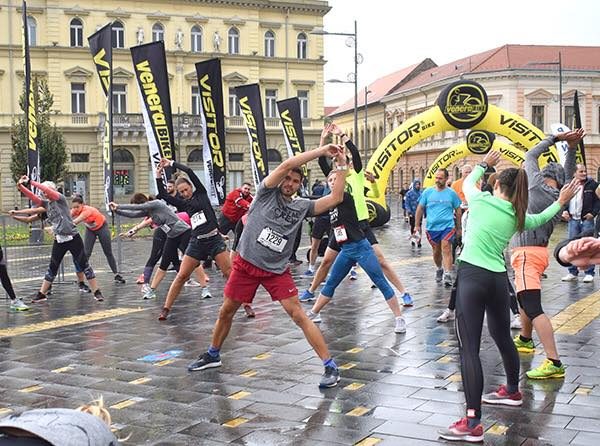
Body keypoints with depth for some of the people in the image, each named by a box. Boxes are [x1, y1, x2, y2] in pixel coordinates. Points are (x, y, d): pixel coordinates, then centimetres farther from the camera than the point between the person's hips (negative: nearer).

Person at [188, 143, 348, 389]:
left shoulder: (302, 206, 1)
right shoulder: (266, 192, -5)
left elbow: (335, 198, -7)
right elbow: (285, 165, -19)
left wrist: (342, 166, -11)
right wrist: (322, 150, -20)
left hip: (277, 271, 0)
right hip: (246, 265, 1)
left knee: (298, 315, -12)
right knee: (225, 313, 14)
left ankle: (330, 366, -8)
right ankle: (213, 355, 39)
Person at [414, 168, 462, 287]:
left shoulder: (451, 193, 0)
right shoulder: (427, 192, 2)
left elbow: (458, 211, 9)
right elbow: (420, 209, 8)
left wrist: (458, 228, 12)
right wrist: (417, 225, 5)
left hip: (447, 226, -2)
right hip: (432, 227, 2)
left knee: (446, 249, -16)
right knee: (436, 251, 14)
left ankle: (448, 275, -20)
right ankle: (439, 269, 38)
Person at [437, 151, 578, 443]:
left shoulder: (481, 200, -3)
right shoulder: (517, 216, 9)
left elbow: (467, 182, 20)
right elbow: (540, 219, 31)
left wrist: (484, 165, 36)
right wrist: (561, 202, 42)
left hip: (472, 276, -6)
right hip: (499, 279, 6)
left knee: (469, 348, -10)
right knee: (502, 337, 26)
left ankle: (473, 423, -15)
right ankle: (512, 391, 49)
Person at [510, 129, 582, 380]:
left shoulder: (538, 184, -7)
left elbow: (531, 155, 6)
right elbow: (569, 174, 24)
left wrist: (555, 138, 11)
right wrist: (572, 147, 12)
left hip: (526, 253, -9)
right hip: (539, 252, 9)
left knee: (534, 309, -17)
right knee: (524, 299, 29)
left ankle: (554, 363, -25)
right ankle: (525, 340, 49)